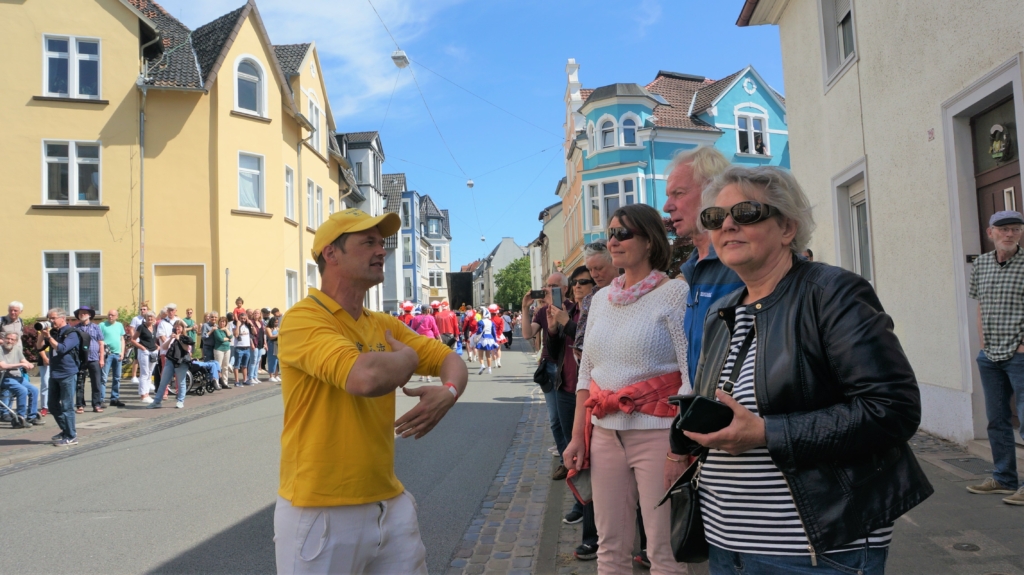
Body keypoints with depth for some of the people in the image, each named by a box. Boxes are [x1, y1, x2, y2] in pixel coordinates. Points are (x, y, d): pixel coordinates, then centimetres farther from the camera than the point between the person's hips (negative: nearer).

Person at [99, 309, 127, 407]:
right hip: (107, 354, -5)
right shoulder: (102, 325, -1)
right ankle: (100, 399, -8)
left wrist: (122, 352, 6)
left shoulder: (120, 325, 14)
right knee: (103, 378, -8)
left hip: (117, 354, 5)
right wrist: (102, 351, -15)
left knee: (117, 378, 10)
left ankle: (115, 398, 18)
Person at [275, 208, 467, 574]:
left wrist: (448, 392, -13)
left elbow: (451, 360, 10)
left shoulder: (384, 325, 8)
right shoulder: (304, 319, -16)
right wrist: (408, 356, -10)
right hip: (321, 512, -6)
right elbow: (367, 377, -32)